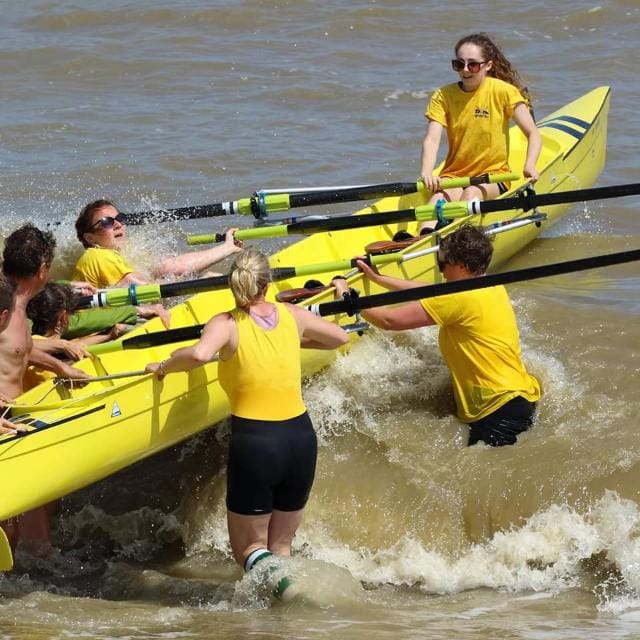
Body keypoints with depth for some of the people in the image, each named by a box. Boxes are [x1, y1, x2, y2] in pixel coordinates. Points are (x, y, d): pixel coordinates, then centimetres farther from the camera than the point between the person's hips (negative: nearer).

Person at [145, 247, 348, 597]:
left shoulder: (227, 324, -7)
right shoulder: (291, 315, 7)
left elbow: (199, 354, -28)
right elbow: (340, 336, 24)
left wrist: (164, 366, -8)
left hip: (254, 441, -4)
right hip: (301, 437, 4)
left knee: (249, 548, 8)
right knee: (280, 545, 19)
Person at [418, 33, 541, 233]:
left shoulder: (503, 92, -3)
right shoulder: (443, 96, 2)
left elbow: (533, 135, -2)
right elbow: (432, 139, -11)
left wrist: (529, 166, -22)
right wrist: (426, 172, -31)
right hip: (453, 175, 1)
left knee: (472, 193, -35)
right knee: (440, 195, -32)